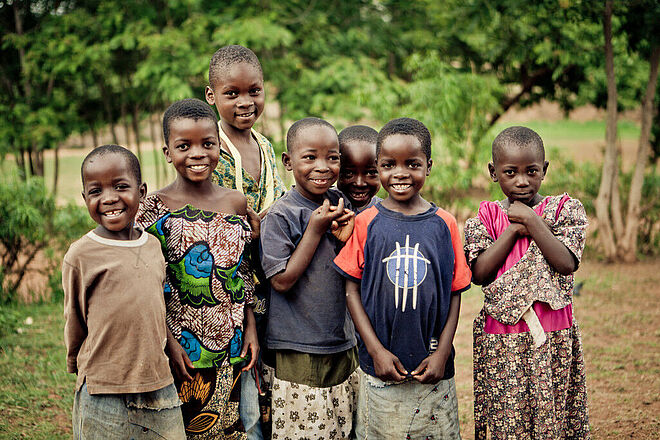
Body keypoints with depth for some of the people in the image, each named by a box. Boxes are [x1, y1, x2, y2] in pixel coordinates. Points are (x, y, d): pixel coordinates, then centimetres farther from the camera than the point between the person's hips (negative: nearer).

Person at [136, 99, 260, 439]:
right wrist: (168, 343, -13)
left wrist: (250, 328, 7)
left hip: (231, 347, 4)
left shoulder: (236, 202, 4)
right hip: (180, 348, -3)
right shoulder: (155, 207, -8)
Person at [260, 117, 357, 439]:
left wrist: (346, 239, -11)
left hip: (343, 345, 6)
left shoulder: (340, 205, 5)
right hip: (299, 351, -6)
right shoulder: (281, 215, -13)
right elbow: (282, 280, -16)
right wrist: (316, 228, -16)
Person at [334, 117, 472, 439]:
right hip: (379, 366, 0)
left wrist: (442, 353, -6)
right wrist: (377, 350, -9)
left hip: (433, 368, 1)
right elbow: (352, 290, -2)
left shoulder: (444, 224, -1)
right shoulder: (366, 223, -3)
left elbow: (455, 294, 2)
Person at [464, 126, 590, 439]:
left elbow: (566, 264, -12)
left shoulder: (565, 210, 2)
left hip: (553, 335, 0)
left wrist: (531, 221, -13)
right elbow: (480, 273, -9)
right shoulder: (484, 217, 4)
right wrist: (514, 228, -10)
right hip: (501, 339, 0)